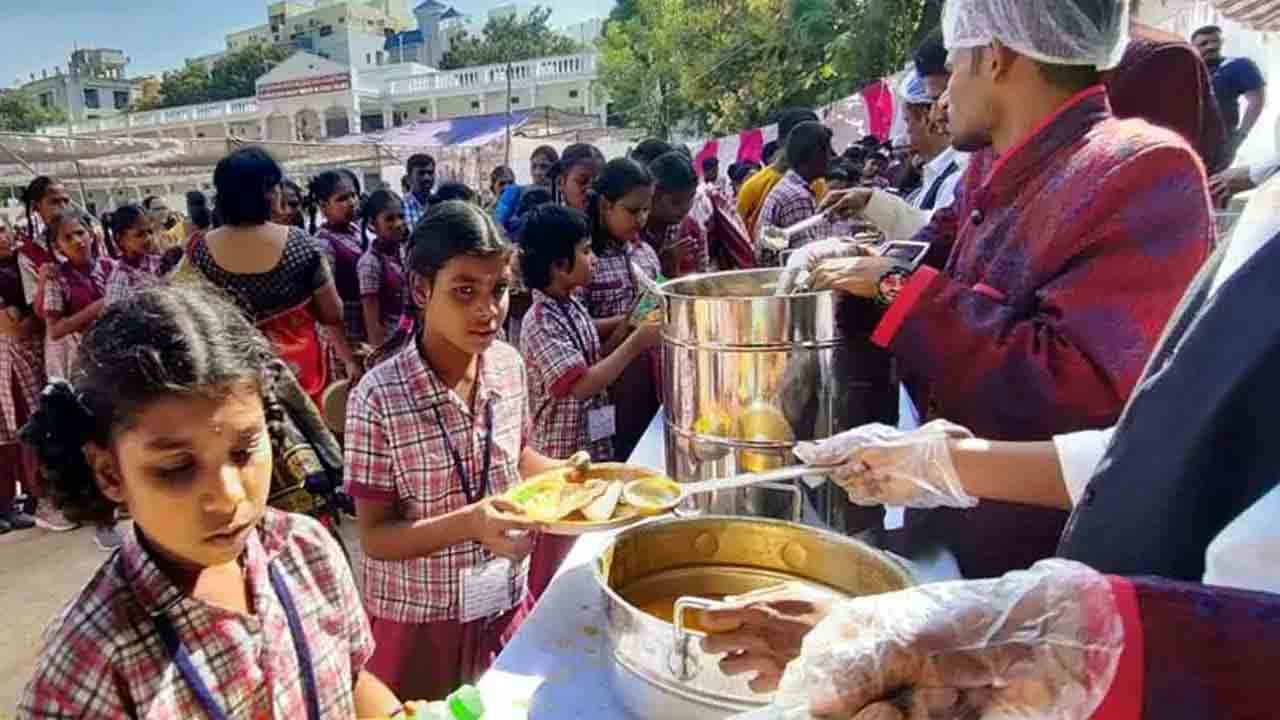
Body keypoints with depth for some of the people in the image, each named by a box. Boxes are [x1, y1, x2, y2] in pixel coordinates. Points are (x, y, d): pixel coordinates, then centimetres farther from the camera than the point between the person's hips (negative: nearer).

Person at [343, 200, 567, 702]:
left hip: (506, 604, 5)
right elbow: (375, 537, -17)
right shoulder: (379, 398, -22)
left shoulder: (509, 366, -7)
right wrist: (470, 523, -32)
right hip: (418, 621, -4)